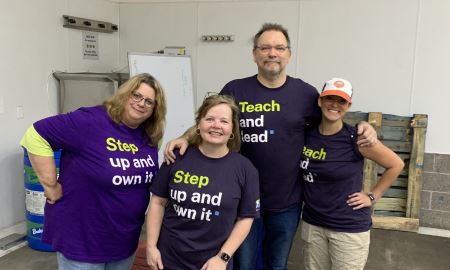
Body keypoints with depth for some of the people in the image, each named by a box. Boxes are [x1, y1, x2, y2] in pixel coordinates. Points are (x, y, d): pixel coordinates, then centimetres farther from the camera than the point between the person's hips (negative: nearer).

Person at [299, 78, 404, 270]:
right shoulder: (306, 134, -3)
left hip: (349, 227, -4)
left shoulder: (356, 138, -14)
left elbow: (396, 165, -3)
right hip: (311, 223, 4)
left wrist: (372, 197, -4)